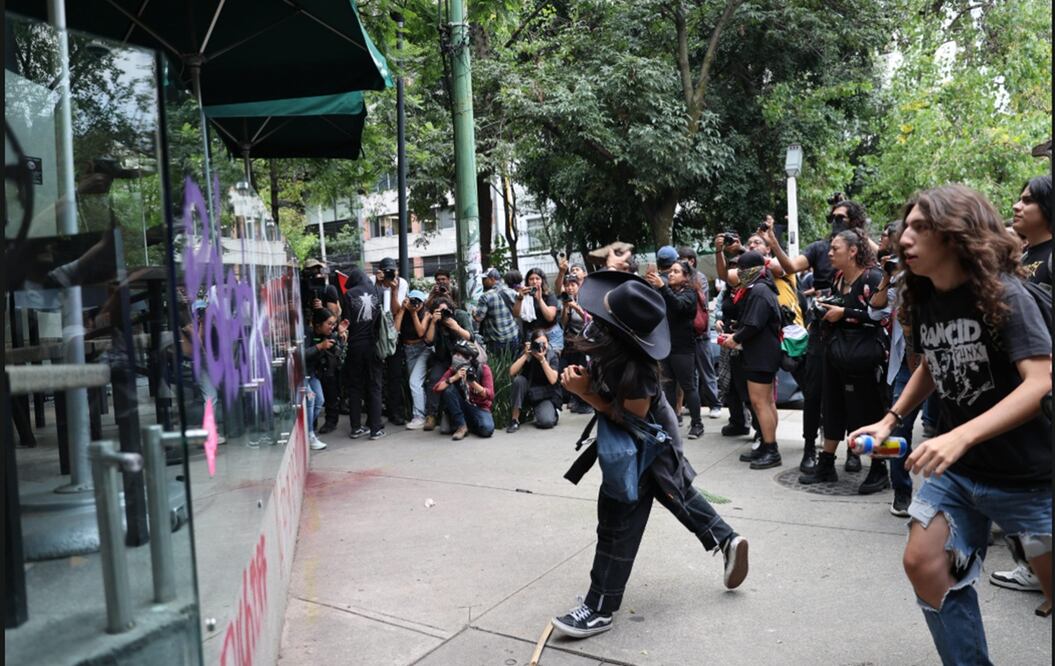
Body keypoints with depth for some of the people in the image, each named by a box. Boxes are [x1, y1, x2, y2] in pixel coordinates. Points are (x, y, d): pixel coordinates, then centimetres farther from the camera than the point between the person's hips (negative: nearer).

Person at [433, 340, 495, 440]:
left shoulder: (483, 369, -12)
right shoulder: (453, 370, -5)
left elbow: (490, 395, -20)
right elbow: (436, 388, -17)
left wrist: (473, 382, -33)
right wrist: (454, 378, -30)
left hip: (480, 408, -2)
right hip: (463, 407, 3)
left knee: (487, 429, -33)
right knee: (448, 389, -24)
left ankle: (470, 424, 3)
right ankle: (461, 425, -15)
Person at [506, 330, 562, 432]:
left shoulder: (552, 356, -10)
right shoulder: (527, 354, -7)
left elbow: (553, 380, -24)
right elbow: (512, 372, -19)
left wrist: (542, 359, -30)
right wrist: (526, 355, -25)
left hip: (546, 396, -2)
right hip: (527, 393, 2)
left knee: (546, 421, -29)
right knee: (519, 380, -30)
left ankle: (553, 411, 10)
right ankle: (514, 419, -21)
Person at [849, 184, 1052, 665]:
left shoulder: (1005, 294, -18)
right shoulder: (923, 299, 1)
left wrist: (959, 437, -38)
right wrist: (891, 419, 7)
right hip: (956, 468, 6)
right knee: (923, 563, 2)